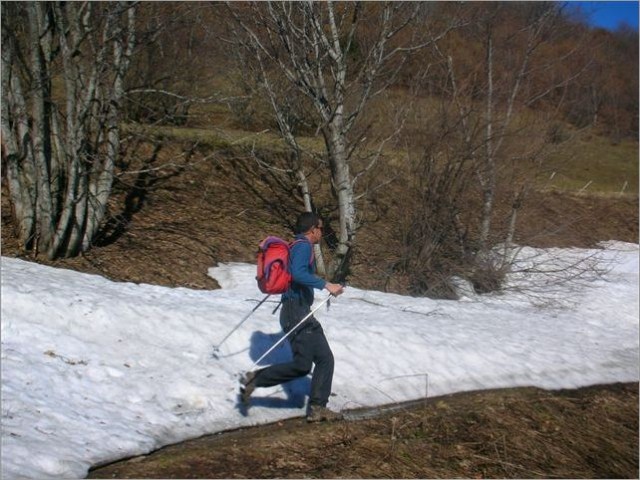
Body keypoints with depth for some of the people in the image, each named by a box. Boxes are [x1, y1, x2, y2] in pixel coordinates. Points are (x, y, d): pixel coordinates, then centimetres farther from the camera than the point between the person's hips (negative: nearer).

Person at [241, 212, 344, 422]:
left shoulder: (297, 246, 20)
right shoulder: (303, 246, -9)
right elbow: (298, 273, -26)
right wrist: (326, 285, -27)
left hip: (303, 314, 11)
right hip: (296, 312, -11)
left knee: (325, 359, 5)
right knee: (302, 365, -15)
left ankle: (317, 408, 4)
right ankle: (254, 379, -4)